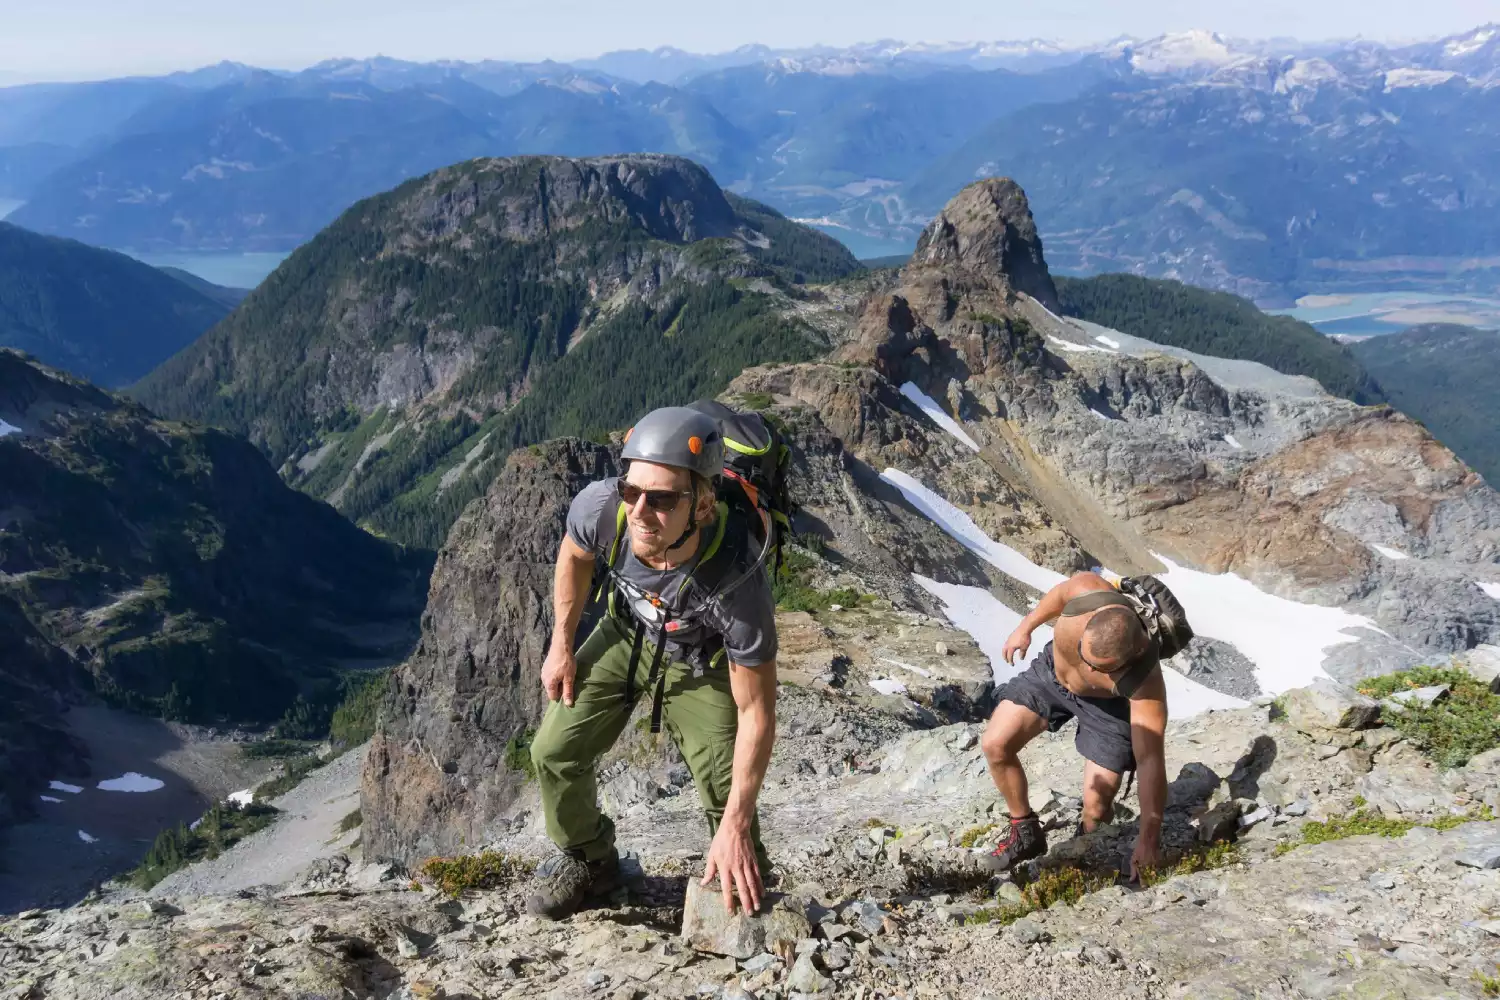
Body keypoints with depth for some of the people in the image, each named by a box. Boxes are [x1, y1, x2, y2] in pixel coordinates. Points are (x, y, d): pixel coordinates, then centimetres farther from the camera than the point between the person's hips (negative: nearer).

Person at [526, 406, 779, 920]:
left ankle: (748, 893, 21)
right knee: (554, 750, 0)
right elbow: (574, 554, -5)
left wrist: (736, 825, -27)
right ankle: (589, 861, 27)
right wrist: (561, 646, 0)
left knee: (728, 796, -11)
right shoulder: (600, 506, -35)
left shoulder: (738, 579, -43)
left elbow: (756, 711, -31)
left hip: (699, 663, -3)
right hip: (626, 633, 4)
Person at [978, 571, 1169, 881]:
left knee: (1096, 808, -11)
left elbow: (1151, 761, -37)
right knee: (995, 745, -7)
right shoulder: (1087, 589, -38)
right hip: (1051, 670, 4)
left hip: (1110, 704, -3)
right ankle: (1026, 833, 16)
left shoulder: (1145, 683, -42)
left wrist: (1149, 838, -35)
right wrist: (1025, 627, 3)